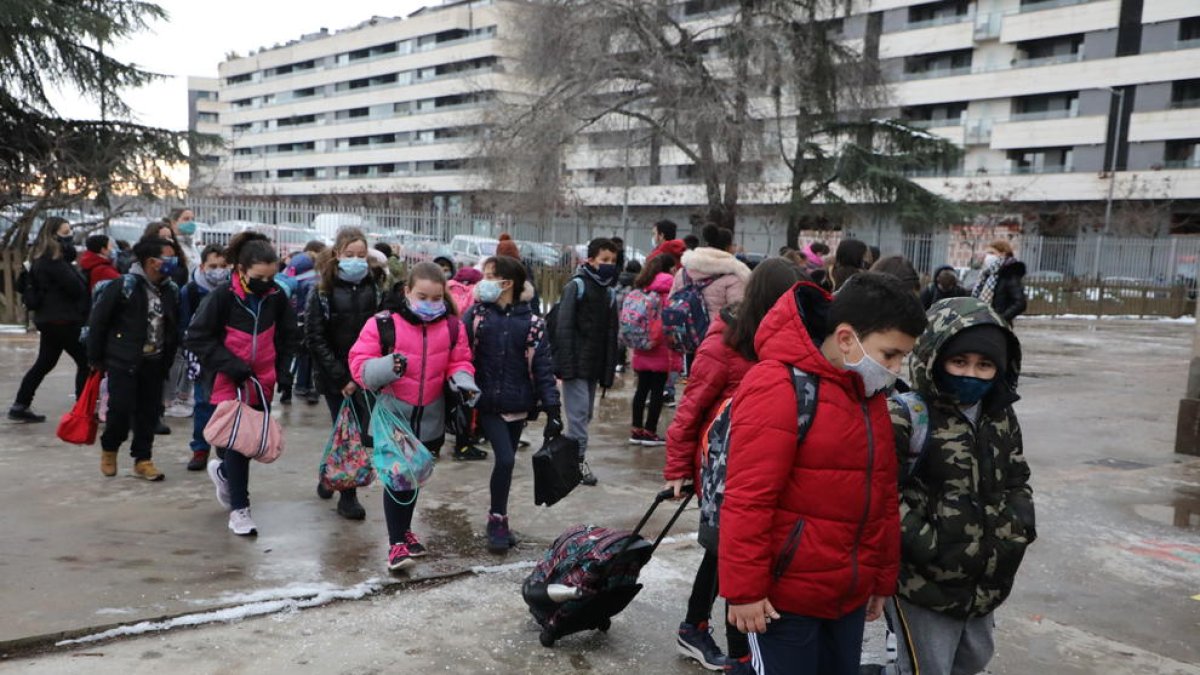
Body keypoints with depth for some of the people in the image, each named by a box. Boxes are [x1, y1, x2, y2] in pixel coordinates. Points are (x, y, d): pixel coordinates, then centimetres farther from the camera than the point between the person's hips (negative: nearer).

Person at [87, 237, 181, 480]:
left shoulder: (171, 290, 5)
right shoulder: (124, 287, -12)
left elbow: (174, 329, 12)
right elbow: (97, 321, -7)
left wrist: (168, 361, 9)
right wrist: (96, 358, -2)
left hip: (154, 363, 5)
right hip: (123, 362, -5)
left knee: (149, 412, 6)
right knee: (121, 408, -6)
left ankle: (143, 460, 17)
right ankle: (109, 449, 21)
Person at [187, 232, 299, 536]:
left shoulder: (276, 297, -2)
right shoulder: (222, 297, -14)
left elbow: (289, 337, 12)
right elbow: (197, 337, -10)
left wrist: (279, 369, 2)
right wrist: (231, 365, -16)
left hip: (262, 383, 4)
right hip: (229, 384, -4)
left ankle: (222, 470, 42)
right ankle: (239, 508, 9)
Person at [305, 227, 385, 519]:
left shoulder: (375, 287, 1)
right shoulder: (323, 291, -5)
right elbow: (315, 338, -7)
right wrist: (342, 378, -12)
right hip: (335, 376, -2)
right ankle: (347, 497, 14)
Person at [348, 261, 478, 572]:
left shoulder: (452, 327, -2)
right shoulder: (383, 324, -13)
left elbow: (459, 363, 7)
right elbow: (359, 365, -14)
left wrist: (463, 381, -16)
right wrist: (388, 366, -34)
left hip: (429, 419, 4)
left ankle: (404, 529, 38)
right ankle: (396, 543, 5)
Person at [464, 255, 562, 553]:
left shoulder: (531, 323, -1)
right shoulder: (476, 314, -2)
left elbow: (543, 368, -1)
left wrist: (553, 410, -5)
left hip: (517, 405, 2)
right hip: (488, 404, -2)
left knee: (506, 462, 12)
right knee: (505, 459, -12)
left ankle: (498, 521, 28)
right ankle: (498, 521, 6)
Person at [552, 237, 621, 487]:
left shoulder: (609, 291, 14)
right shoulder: (576, 286, -5)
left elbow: (611, 333, 14)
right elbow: (563, 327, -11)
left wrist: (609, 369, 8)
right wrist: (566, 365, -18)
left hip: (595, 366, 6)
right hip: (576, 363, -6)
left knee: (585, 413, 10)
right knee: (579, 412, -7)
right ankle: (578, 459, 0)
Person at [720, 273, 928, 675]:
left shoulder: (869, 393, 9)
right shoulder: (779, 387, -18)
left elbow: (882, 494, 15)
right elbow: (747, 498, -21)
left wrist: (882, 578, 19)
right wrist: (744, 588, -19)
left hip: (849, 595, 8)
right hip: (785, 596, -8)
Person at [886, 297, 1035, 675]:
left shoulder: (1001, 418, 7)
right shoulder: (908, 418, -17)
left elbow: (1016, 480, 20)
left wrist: (1019, 526, 4)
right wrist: (920, 543, -23)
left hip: (985, 582, 8)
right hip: (925, 583, -7)